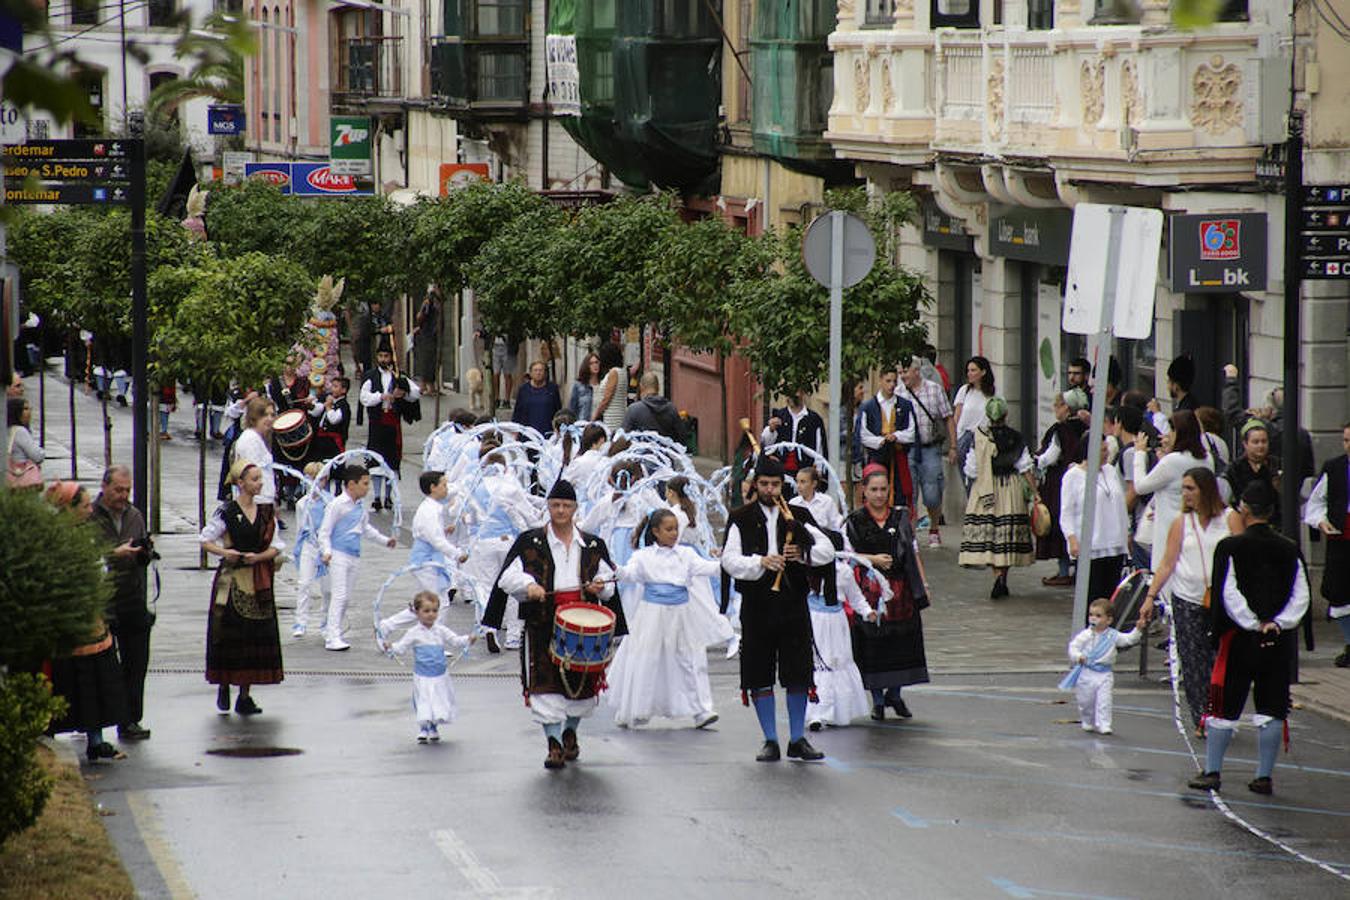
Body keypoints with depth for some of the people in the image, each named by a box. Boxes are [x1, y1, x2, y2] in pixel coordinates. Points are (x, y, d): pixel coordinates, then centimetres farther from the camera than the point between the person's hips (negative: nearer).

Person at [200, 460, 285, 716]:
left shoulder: (266, 512, 7)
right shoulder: (227, 512, -5)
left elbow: (275, 547, 8)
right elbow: (206, 540, 0)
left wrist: (258, 557, -10)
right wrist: (225, 553, -17)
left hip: (258, 581, 4)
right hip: (232, 579, -3)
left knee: (255, 635, 0)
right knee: (228, 635, -2)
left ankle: (245, 695, 5)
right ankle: (224, 687, 16)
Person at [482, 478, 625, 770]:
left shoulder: (593, 546, 9)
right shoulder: (531, 542, 2)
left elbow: (609, 580, 16)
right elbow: (509, 576, -4)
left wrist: (600, 586, -7)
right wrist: (528, 586, -24)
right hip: (544, 623, -3)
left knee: (582, 682, 9)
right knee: (547, 683, -10)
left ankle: (570, 732, 33)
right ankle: (554, 743, -7)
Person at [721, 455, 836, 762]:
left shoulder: (797, 517, 9)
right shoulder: (740, 519, 3)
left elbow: (827, 550, 6)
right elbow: (730, 560, -6)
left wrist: (802, 554, -12)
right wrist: (760, 563, -21)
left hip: (793, 603, 1)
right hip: (757, 606, -1)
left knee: (798, 674, 1)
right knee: (759, 676, 2)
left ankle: (797, 740, 11)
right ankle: (770, 741, 10)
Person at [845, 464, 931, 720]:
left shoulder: (900, 517, 9)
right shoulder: (854, 521, 0)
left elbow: (913, 552, 12)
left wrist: (922, 582, 5)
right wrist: (873, 559, -15)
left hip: (899, 587, 3)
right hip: (869, 586, -3)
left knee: (901, 639, 4)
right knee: (872, 639, -2)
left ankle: (894, 693, 19)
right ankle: (877, 698, 8)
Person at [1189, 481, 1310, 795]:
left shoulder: (1231, 547, -7)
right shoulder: (1290, 550, 4)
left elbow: (1228, 595, -11)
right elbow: (1301, 596, 0)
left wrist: (1255, 625, -8)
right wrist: (1277, 623, -6)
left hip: (1240, 639, -3)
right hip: (1280, 642, 3)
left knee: (1225, 708, 6)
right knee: (1272, 710, 8)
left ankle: (1212, 772, 6)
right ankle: (1264, 776, 8)